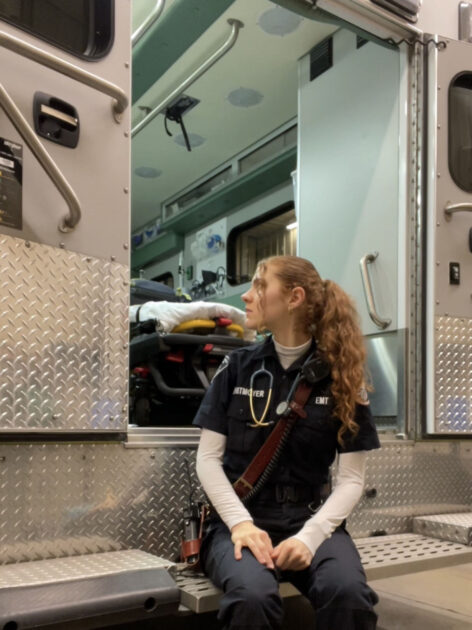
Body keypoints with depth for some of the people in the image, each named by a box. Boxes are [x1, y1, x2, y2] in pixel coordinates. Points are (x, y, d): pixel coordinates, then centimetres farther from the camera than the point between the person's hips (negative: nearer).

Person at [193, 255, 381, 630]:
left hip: (310, 518, 1)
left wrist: (310, 536, -16)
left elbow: (351, 479, -1)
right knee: (253, 597, -33)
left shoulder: (341, 377, 1)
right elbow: (208, 458, 1)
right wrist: (241, 523, -14)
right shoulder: (236, 367, 4)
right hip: (241, 519, 0)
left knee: (350, 595, -30)